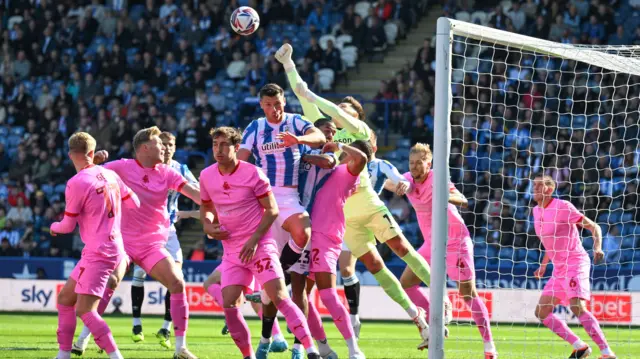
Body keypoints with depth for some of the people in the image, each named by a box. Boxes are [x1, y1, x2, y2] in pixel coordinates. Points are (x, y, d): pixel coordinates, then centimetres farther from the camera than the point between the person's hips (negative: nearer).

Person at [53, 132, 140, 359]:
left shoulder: (76, 183, -15)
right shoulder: (110, 175, 4)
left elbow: (68, 225, -6)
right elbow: (134, 203, 13)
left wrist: (54, 227, 16)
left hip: (98, 254, -9)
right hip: (115, 246, 9)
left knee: (85, 311, -12)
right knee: (65, 298, 16)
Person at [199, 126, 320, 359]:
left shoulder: (253, 174, -11)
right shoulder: (207, 177, 3)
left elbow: (272, 210, -7)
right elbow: (206, 207, 19)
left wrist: (254, 240, -15)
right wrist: (208, 226, -3)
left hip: (259, 245, -5)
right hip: (232, 250, 5)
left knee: (279, 297, -16)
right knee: (229, 304, -7)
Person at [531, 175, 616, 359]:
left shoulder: (562, 207, -10)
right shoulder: (537, 211, 13)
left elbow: (594, 227, -10)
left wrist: (598, 248, -27)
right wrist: (543, 265, 20)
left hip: (575, 263, -9)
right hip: (559, 268, 9)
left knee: (577, 307, -26)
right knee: (541, 312, 4)